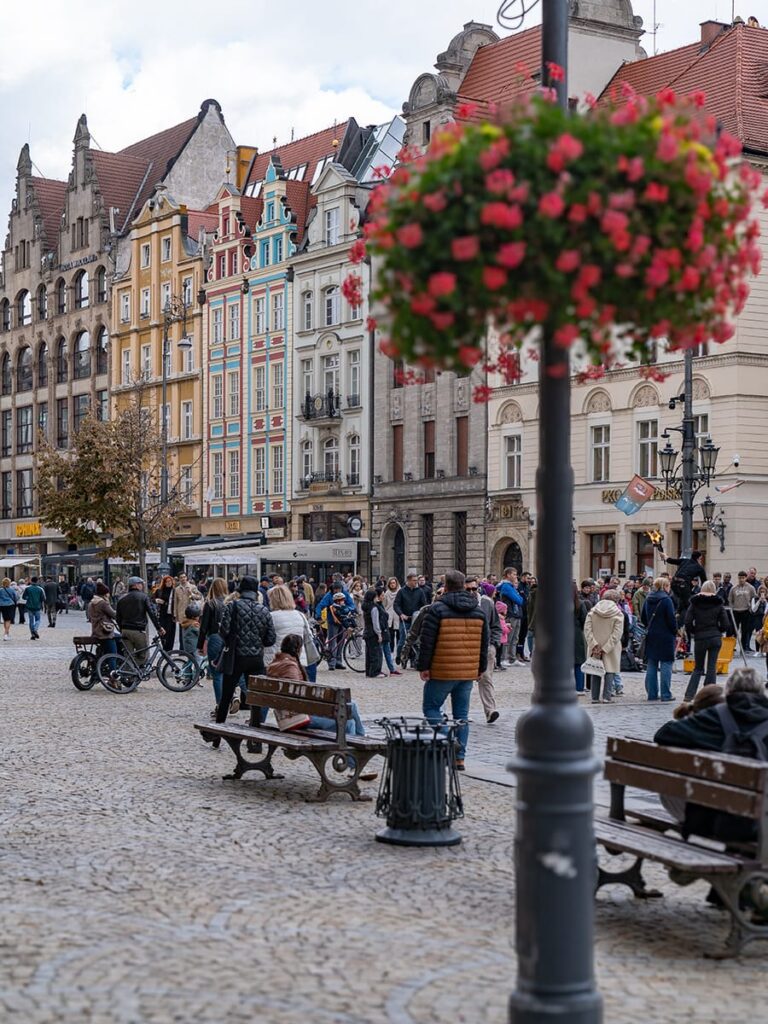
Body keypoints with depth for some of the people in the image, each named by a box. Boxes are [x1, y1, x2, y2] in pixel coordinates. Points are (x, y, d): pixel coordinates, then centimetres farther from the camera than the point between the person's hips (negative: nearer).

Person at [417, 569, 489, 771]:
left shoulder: (437, 609, -8)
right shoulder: (478, 611, 10)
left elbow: (427, 641, -10)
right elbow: (484, 643, 14)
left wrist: (423, 666, -4)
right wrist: (481, 668, 22)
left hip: (442, 672, -5)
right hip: (468, 672, 5)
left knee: (431, 707, 9)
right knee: (461, 714, 10)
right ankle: (459, 757, 10)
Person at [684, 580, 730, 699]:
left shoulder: (694, 603, 1)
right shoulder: (718, 604, 2)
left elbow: (688, 622, -7)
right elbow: (725, 624, -3)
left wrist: (692, 632, 10)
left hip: (700, 639, 0)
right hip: (715, 638, 0)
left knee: (698, 668, 11)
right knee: (712, 667, 6)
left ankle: (689, 694, 1)